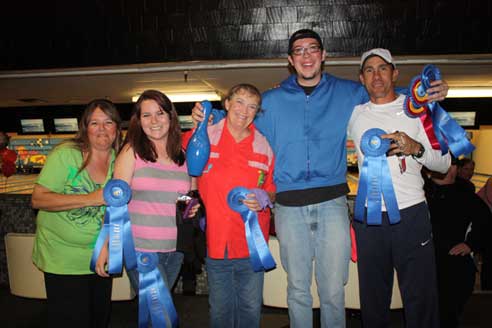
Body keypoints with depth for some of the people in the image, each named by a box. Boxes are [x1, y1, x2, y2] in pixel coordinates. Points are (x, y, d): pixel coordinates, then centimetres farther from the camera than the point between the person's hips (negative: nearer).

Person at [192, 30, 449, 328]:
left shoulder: (350, 93, 9)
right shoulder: (271, 101, 9)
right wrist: (208, 116, 1)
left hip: (332, 203, 0)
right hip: (289, 206, 1)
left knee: (334, 290, 6)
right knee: (298, 289, 13)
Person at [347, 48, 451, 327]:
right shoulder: (354, 114, 10)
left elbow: (444, 163, 4)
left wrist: (416, 148, -16)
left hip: (412, 213, -1)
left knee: (421, 298, 3)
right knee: (373, 299, 11)